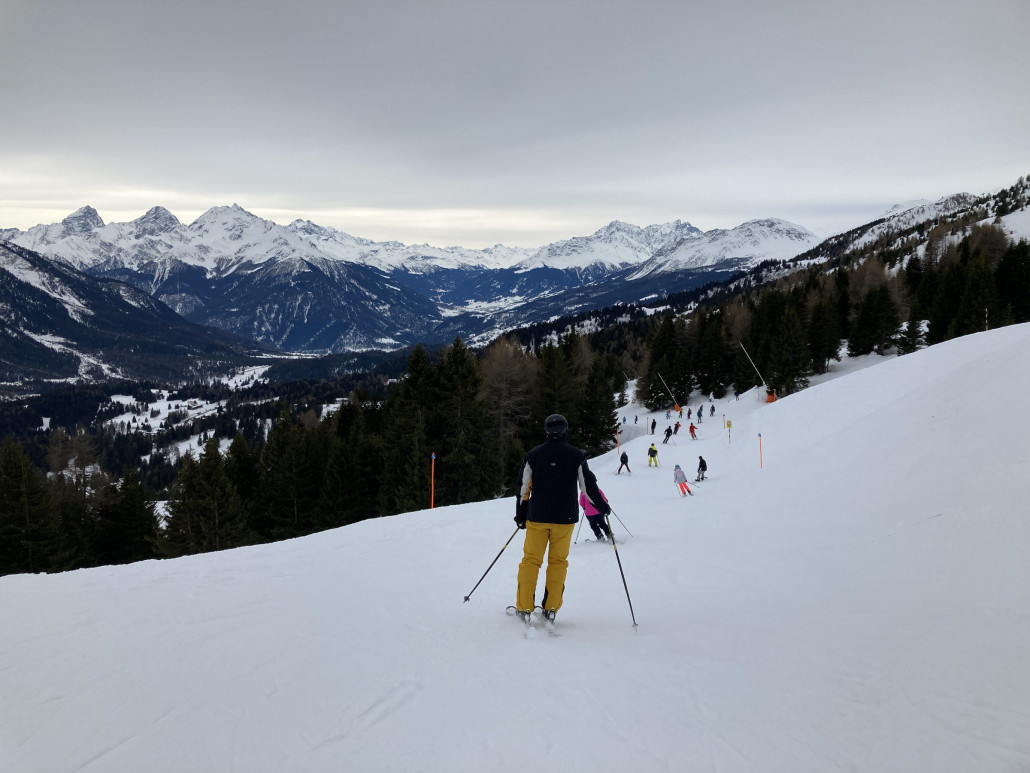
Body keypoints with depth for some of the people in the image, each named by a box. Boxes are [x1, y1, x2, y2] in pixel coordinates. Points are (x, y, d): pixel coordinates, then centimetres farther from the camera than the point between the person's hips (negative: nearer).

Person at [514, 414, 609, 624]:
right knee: (558, 562, 9)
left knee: (531, 560, 6)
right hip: (565, 518, -1)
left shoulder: (533, 455, 2)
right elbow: (588, 486, 0)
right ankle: (551, 609, 7)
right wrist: (603, 507, 16)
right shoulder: (577, 456, -2)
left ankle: (524, 609, 3)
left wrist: (521, 516, 14)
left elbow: (523, 488, 4)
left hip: (537, 518, 1)